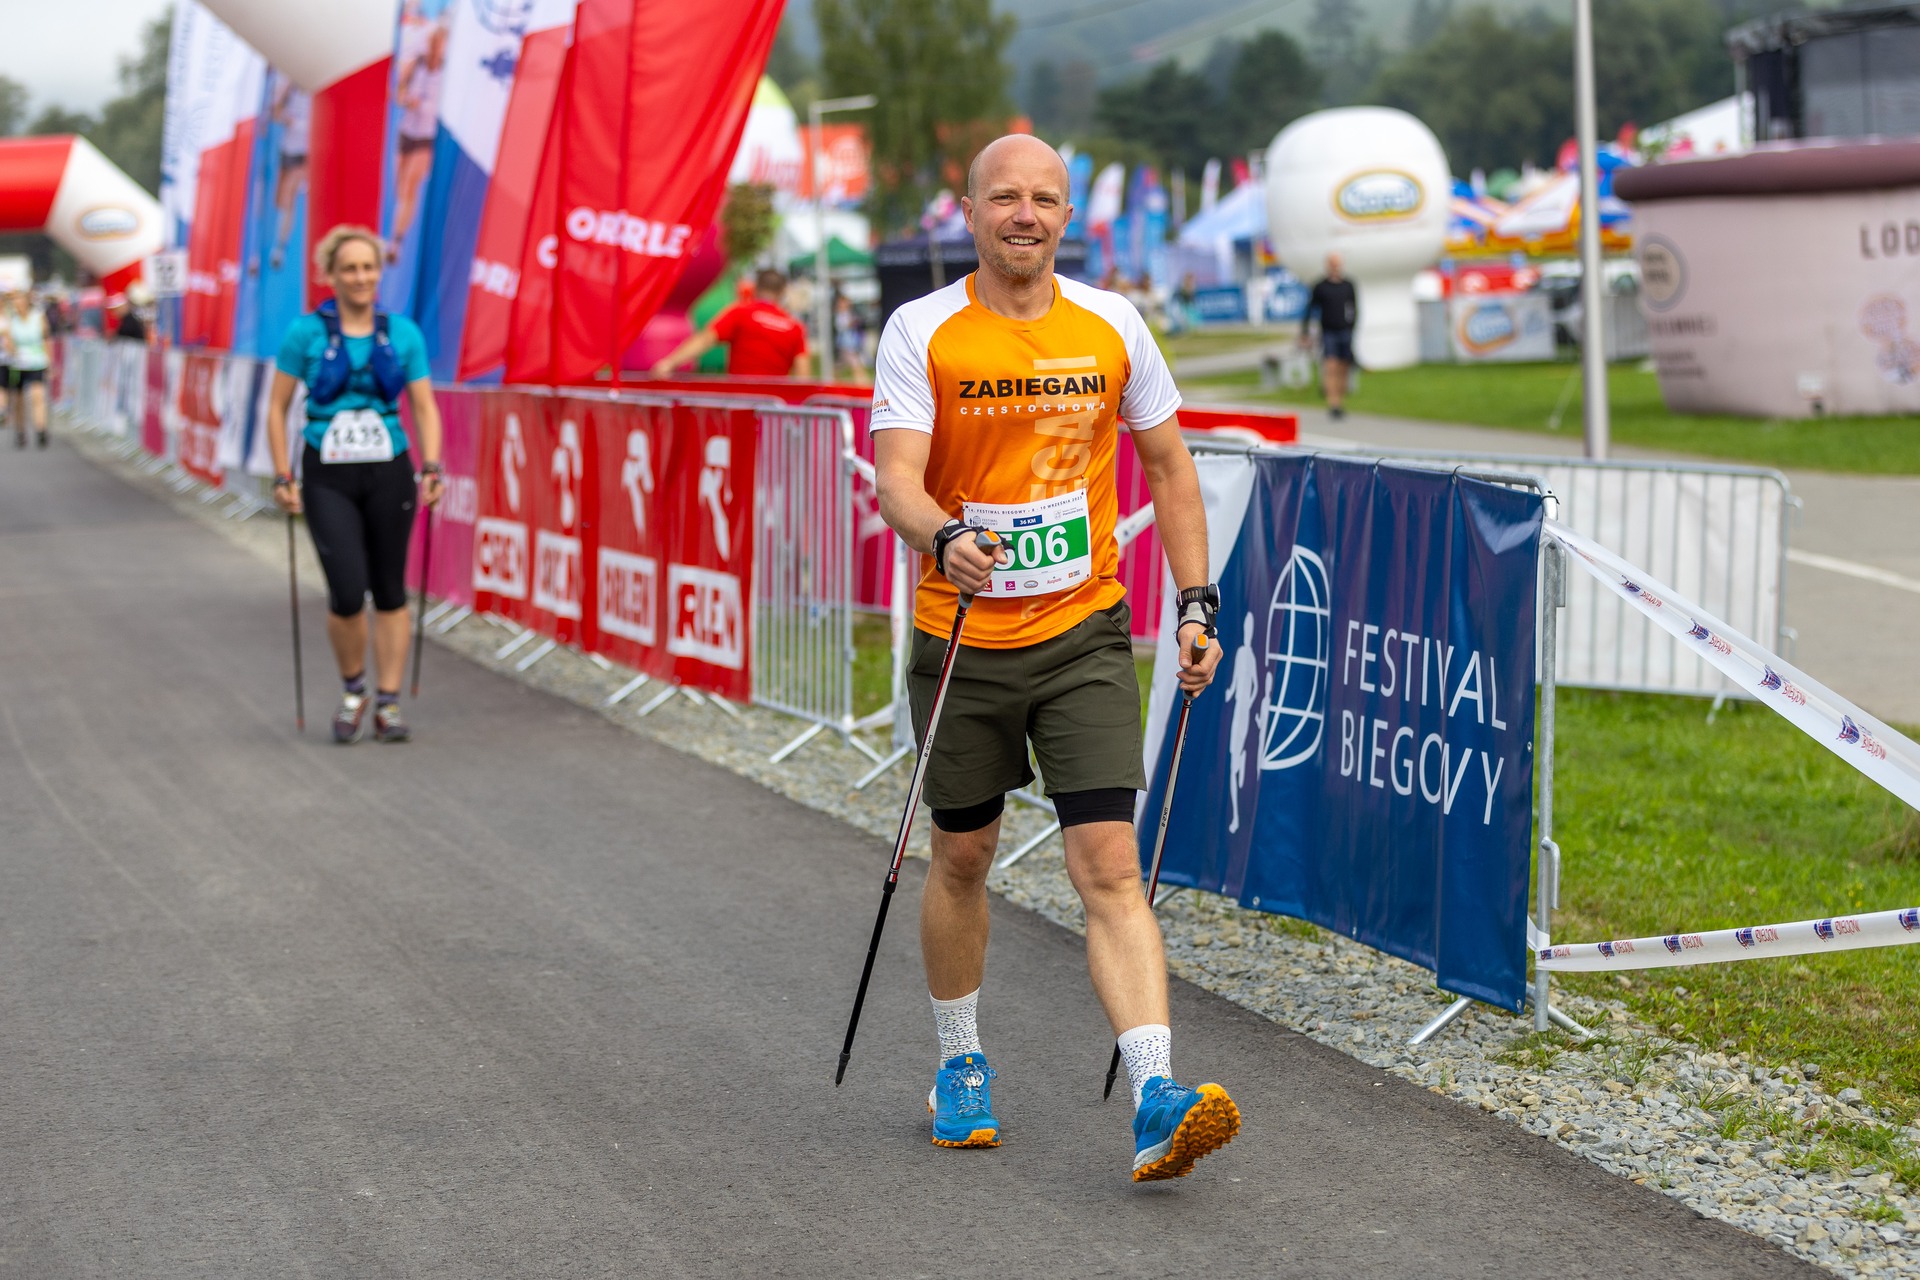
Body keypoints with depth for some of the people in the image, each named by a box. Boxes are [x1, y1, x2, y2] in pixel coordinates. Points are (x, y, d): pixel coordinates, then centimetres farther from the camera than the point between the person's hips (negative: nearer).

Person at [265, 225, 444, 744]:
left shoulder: (403, 333, 4)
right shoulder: (306, 333, -2)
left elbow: (425, 407, 5)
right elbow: (277, 408, 3)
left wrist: (431, 467, -9)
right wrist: (283, 477, -4)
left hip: (388, 475, 2)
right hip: (328, 478, -2)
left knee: (389, 589, 5)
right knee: (347, 591, -12)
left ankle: (388, 702, 15)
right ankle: (352, 691, 12)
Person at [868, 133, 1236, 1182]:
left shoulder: (1112, 327, 2)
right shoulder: (921, 332, -6)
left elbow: (1168, 466, 12)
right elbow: (898, 478, -15)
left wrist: (1196, 604, 6)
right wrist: (944, 538, -37)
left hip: (1085, 634, 0)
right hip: (962, 638, 0)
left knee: (1110, 866, -10)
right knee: (962, 859, 13)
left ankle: (1156, 1101, -18)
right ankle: (960, 1066, 34)